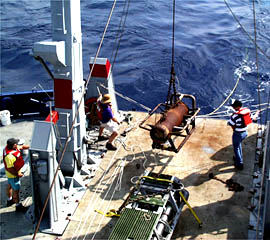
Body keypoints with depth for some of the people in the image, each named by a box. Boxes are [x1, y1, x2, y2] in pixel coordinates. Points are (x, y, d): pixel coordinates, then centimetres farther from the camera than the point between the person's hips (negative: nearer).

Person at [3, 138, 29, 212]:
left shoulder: (9, 147, -11)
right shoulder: (9, 156, -38)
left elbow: (21, 146, 5)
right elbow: (10, 168, -31)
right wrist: (17, 174, -20)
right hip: (13, 174, -10)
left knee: (10, 186, 28)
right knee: (16, 190, 6)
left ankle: (9, 200, 49)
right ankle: (18, 206, 21)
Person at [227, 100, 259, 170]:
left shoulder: (236, 115, -28)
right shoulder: (247, 110, -5)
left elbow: (230, 123, -22)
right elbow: (253, 118, 9)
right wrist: (256, 114, 30)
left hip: (238, 134, -8)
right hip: (245, 132, 8)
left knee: (236, 148, 9)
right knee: (239, 144, 32)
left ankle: (240, 164, 15)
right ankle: (238, 158, 47)